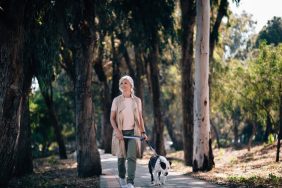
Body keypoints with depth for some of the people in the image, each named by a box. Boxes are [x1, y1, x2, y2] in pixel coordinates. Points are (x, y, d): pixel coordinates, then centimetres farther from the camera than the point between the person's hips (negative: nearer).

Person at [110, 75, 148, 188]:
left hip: (133, 132, 0)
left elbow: (140, 118, 10)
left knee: (132, 157, -13)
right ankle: (122, 178, 30)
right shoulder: (116, 100, 1)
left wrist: (143, 132, 2)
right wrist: (117, 131, -13)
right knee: (121, 157, 7)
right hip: (120, 132, 0)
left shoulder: (137, 100, 5)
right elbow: (112, 118, 1)